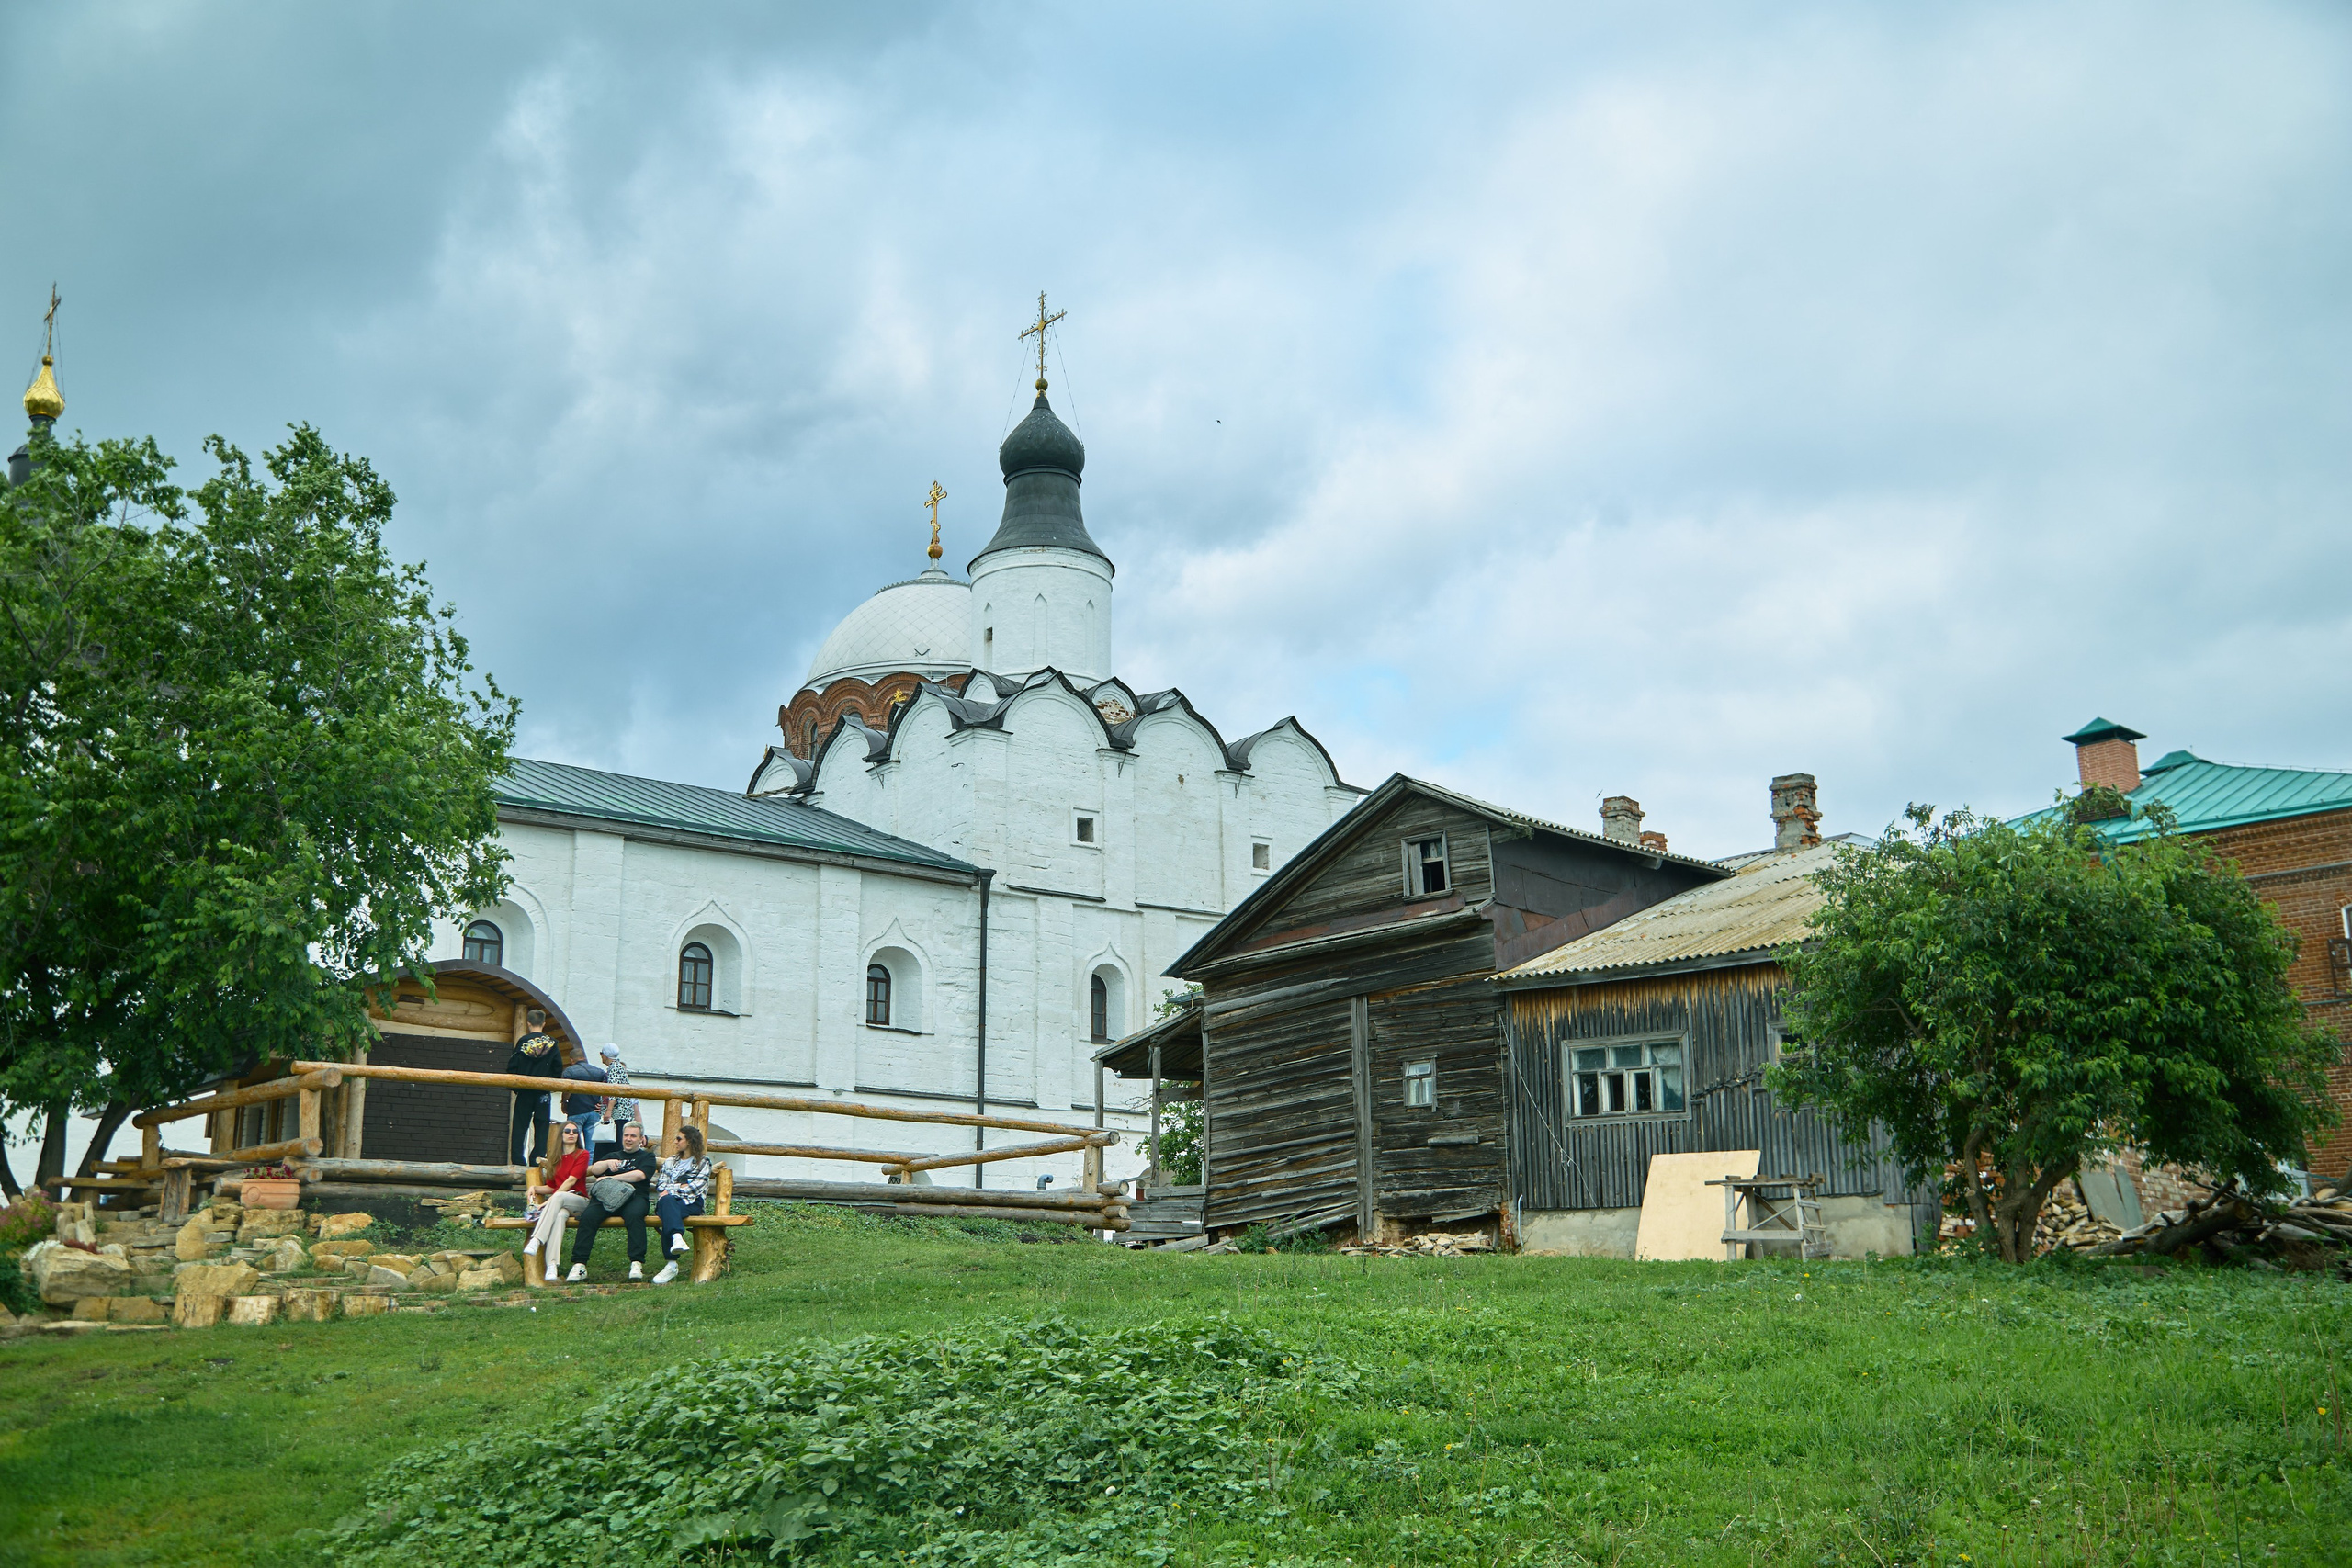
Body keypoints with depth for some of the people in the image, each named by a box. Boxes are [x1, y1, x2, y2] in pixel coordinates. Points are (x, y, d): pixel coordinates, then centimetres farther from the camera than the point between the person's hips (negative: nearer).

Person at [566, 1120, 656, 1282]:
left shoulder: (647, 1156, 21)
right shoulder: (613, 1156, 33)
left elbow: (640, 1175, 1)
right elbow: (594, 1170, 15)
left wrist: (609, 1178, 3)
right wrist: (608, 1163, -6)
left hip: (633, 1196, -3)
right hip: (606, 1196, 3)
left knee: (634, 1215, -38)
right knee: (588, 1216, -29)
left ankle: (637, 1264, -42)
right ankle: (579, 1266, -31)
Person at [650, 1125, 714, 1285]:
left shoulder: (703, 1164, 18)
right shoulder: (669, 1162, 32)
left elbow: (696, 1187, 2)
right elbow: (660, 1185, 18)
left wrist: (671, 1190, -5)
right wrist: (680, 1186, 0)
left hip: (690, 1204, -2)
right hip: (669, 1201, 2)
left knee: (668, 1214, -38)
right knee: (667, 1200, -39)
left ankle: (672, 1265, -50)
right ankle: (677, 1238, -63)